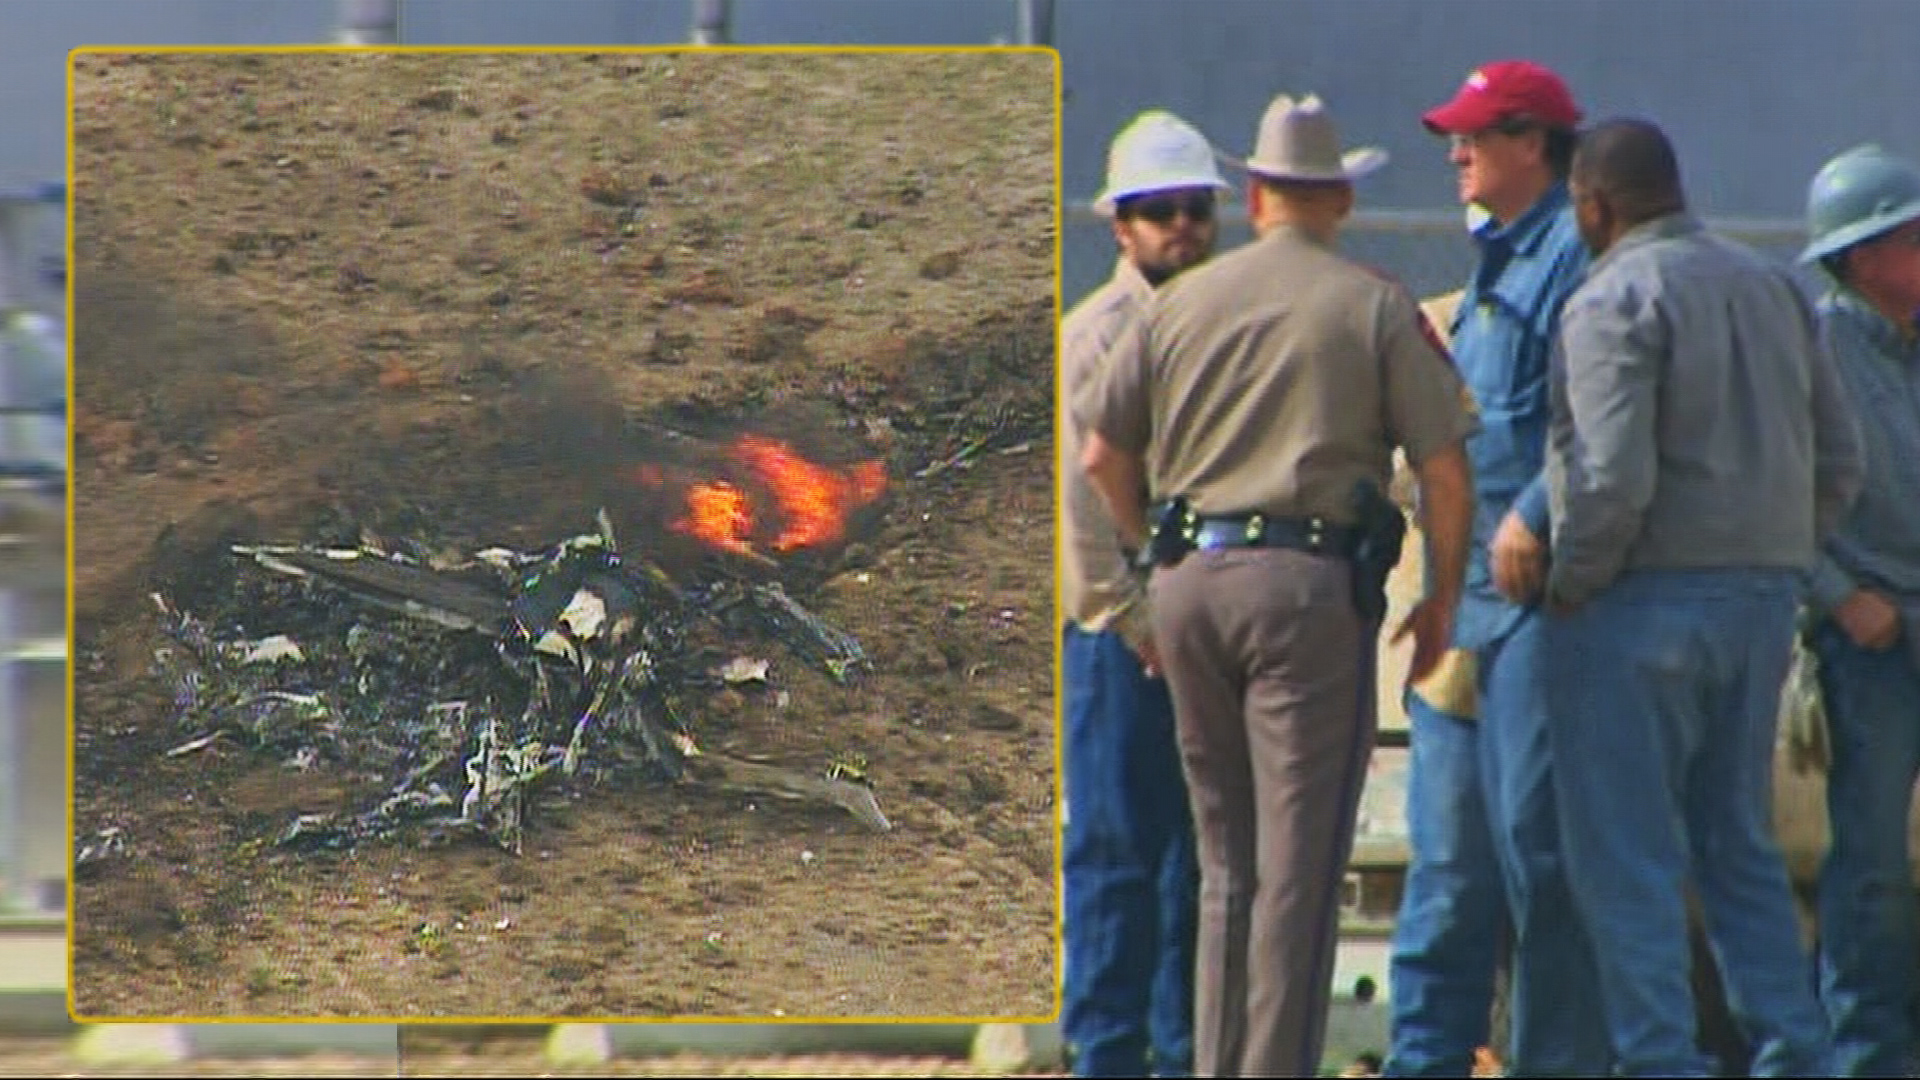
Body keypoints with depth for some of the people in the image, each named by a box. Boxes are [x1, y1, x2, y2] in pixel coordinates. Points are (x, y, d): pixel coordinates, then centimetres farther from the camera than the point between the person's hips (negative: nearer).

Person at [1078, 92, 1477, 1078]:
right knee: (1299, 859, -3)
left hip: (1189, 582, 4)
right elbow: (1444, 469, -4)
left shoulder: (1182, 302, 10)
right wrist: (1442, 600, 8)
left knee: (1226, 856, 15)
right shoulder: (1375, 306, 0)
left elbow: (1102, 453, 9)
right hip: (1310, 586, -4)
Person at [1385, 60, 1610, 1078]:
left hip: (1542, 586, -9)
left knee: (1536, 835, -7)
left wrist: (1535, 516, -25)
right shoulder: (1493, 266, 20)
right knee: (1447, 841, 9)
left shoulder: (1577, 253, -10)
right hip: (1467, 588, 9)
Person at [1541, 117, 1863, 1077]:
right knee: (1742, 849, 15)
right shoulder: (1772, 289, 12)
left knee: (1626, 857, -2)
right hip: (1763, 600, 7)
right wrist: (1774, 558, 17)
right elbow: (1838, 464, 13)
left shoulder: (1614, 301, -11)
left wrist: (1568, 589, -9)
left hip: (1644, 602, -7)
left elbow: (1614, 482, -21)